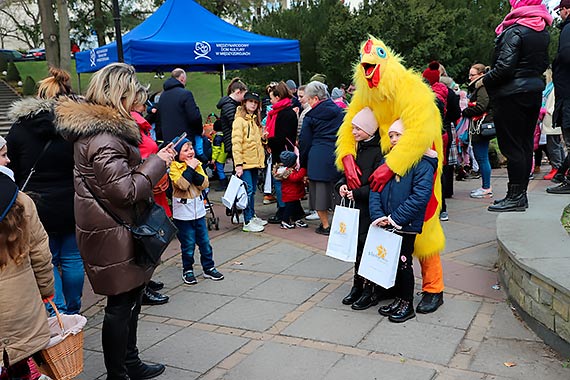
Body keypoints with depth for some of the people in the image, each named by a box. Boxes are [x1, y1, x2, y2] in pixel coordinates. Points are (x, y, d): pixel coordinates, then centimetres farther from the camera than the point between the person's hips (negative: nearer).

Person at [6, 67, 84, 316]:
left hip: (37, 208, 0)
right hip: (71, 207, 0)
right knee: (72, 258, 13)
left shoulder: (19, 128, -3)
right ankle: (72, 312, 25)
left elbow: (11, 171, 3)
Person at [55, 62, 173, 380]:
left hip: (116, 232, 11)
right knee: (122, 304, 3)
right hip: (114, 237, -11)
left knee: (130, 299, 21)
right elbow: (125, 190, -24)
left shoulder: (96, 128, 10)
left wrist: (154, 160, 11)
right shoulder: (104, 138, -24)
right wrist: (157, 162, -15)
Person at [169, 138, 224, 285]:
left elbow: (204, 184, -3)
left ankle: (209, 268, 22)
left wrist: (195, 170, -14)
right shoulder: (174, 167, -9)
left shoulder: (196, 163, 7)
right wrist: (190, 168, -17)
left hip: (198, 209, 5)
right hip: (183, 212, -5)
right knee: (188, 244, 3)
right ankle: (187, 271, 19)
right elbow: (182, 184, -24)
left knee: (204, 241, 10)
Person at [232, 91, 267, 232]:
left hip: (255, 161, 8)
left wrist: (263, 137, 6)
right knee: (248, 190, -9)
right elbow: (236, 143, -15)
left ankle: (252, 216, 24)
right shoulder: (240, 120, -9)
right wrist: (238, 164, -21)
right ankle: (247, 222, -5)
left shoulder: (255, 120, 17)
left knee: (252, 190, 14)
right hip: (245, 162, -8)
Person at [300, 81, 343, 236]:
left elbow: (304, 141, 2)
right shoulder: (339, 111, 7)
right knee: (336, 190, 13)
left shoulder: (310, 116, -3)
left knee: (320, 189, 5)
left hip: (318, 158, -4)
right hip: (337, 155, 4)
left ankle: (325, 225, 9)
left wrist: (303, 163, 12)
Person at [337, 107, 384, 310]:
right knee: (358, 246, 13)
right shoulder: (358, 148, 12)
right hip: (357, 207, 8)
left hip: (371, 209, -8)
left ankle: (372, 291, 11)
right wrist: (342, 184, 0)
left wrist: (357, 193, -15)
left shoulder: (379, 151, -15)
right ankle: (358, 286, 25)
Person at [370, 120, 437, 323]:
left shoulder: (422, 164, -12)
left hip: (407, 225, -6)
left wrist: (396, 218, -21)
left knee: (403, 262, 3)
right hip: (387, 224, 6)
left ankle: (407, 304, 19)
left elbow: (421, 196, -20)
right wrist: (378, 215, -11)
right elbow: (375, 190, 4)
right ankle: (398, 299, 30)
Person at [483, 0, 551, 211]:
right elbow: (544, 64, 18)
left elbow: (504, 68, -21)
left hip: (511, 94, -9)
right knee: (525, 144, 12)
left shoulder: (514, 31, -16)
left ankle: (515, 197, -2)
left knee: (511, 146, -4)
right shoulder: (543, 33, 11)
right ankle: (521, 194, 19)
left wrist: (485, 81, -7)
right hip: (534, 91, 9)